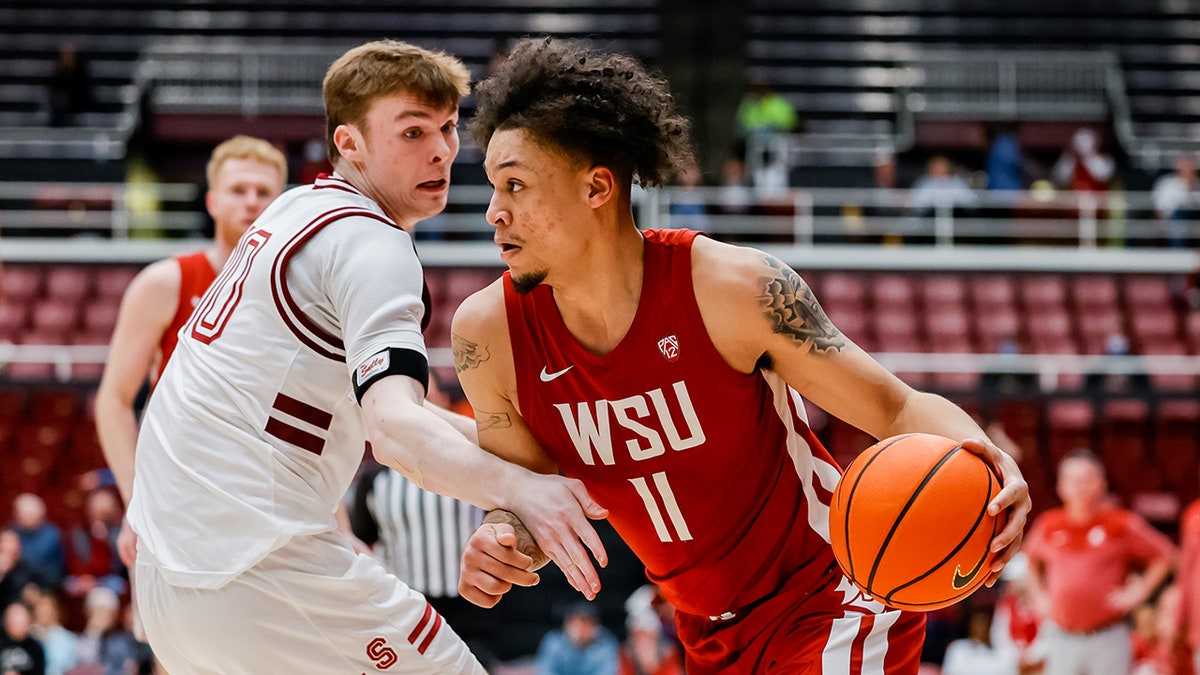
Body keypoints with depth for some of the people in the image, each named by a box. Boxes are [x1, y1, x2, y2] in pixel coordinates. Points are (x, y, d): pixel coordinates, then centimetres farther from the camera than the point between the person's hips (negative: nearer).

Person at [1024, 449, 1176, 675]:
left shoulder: (1122, 524, -2)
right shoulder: (1048, 525, 7)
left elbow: (1164, 555, 6)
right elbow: (1032, 559, 27)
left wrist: (1139, 592, -2)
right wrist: (1039, 595, 15)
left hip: (1107, 640, -3)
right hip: (1061, 638, 3)